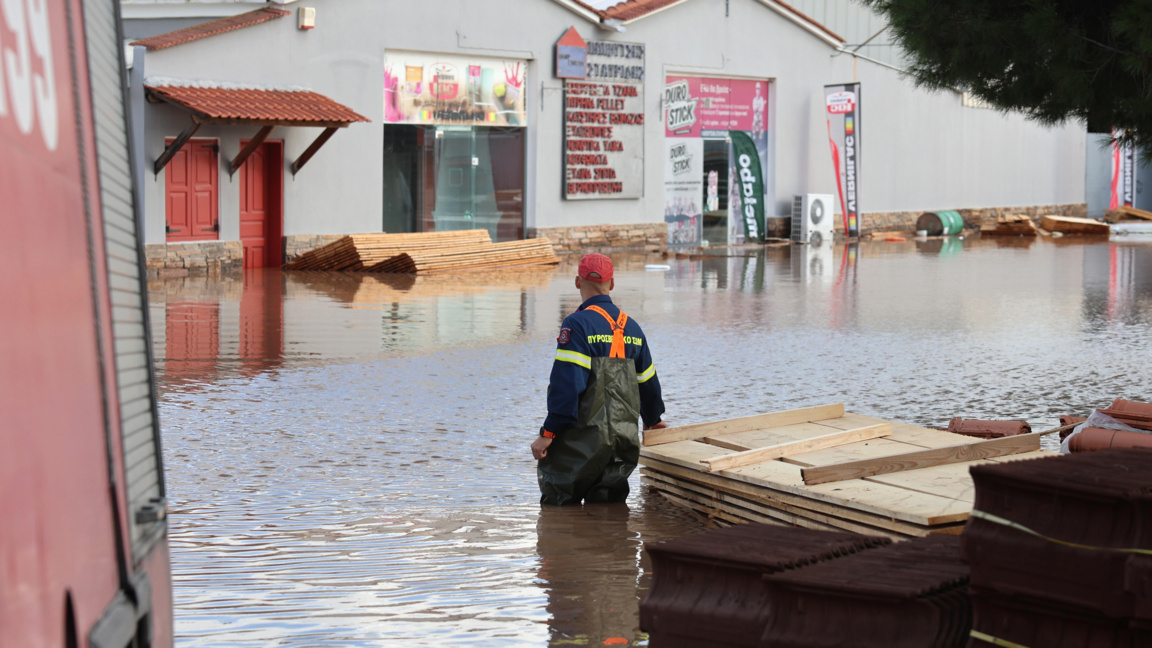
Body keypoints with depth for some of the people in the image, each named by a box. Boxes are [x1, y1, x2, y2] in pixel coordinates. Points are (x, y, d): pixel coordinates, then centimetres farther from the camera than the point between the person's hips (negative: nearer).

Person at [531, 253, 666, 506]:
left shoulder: (577, 324, -11)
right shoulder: (631, 327, 12)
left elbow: (566, 383, -18)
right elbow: (647, 380, 23)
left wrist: (549, 433, -15)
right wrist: (652, 419, 40)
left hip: (584, 438, -7)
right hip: (625, 438, 7)